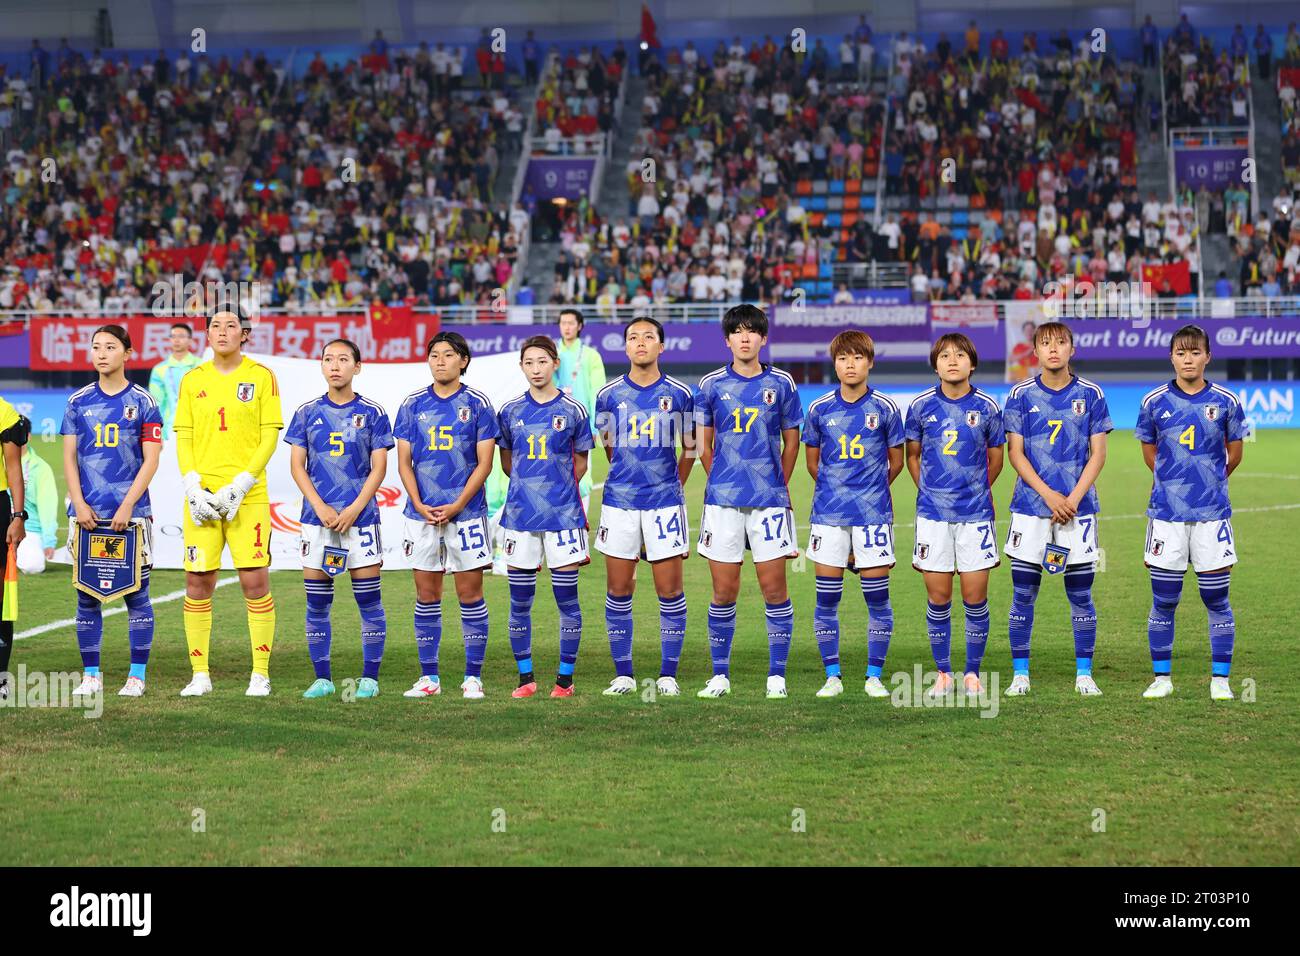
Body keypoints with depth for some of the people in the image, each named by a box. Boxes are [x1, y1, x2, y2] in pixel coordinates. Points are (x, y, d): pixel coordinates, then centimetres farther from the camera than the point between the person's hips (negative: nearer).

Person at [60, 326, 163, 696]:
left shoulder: (142, 401, 1)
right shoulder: (78, 401, 9)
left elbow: (151, 460, -2)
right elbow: (69, 457, 9)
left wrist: (127, 505, -11)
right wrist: (79, 504, -4)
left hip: (131, 513, -3)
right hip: (87, 513, 3)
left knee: (136, 593, -2)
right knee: (86, 595, 4)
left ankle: (137, 676, 4)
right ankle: (91, 675, 11)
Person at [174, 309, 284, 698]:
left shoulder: (262, 377, 3)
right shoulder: (192, 380, 11)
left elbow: (269, 436, -1)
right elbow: (183, 438, 10)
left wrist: (240, 485, -11)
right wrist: (193, 487, -5)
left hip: (248, 494, -3)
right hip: (201, 494, 3)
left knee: (255, 580, -5)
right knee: (198, 581, 0)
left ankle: (260, 673, 4)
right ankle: (200, 675, 8)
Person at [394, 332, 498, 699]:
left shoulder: (477, 404, 0)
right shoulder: (413, 405, 8)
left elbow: (484, 463, -2)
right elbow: (404, 462, 7)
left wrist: (456, 506, -12)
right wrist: (419, 504, -7)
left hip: (466, 513, -2)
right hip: (422, 514, 2)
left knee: (470, 594, 0)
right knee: (426, 596, 5)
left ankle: (473, 677, 5)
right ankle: (428, 678, 11)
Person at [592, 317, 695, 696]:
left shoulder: (679, 394, 3)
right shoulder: (609, 394, 5)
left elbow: (690, 449, 14)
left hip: (665, 501, -1)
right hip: (618, 502, 1)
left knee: (670, 592, -1)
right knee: (618, 592, 3)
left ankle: (668, 675, 7)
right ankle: (623, 675, 11)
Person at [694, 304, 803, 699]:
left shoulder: (780, 383, 4)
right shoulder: (712, 385, 5)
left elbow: (791, 441, 11)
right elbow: (704, 444, 13)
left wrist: (777, 485, 10)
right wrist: (722, 480, 11)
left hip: (770, 500, 0)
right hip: (722, 500, 0)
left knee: (774, 588, -1)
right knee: (724, 592, 2)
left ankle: (777, 676, 7)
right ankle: (720, 675, 12)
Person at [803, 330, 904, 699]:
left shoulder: (885, 409, 0)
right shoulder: (820, 409, 3)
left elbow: (896, 461, 10)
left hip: (873, 512, -1)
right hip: (828, 513, 1)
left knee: (877, 596, 0)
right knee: (827, 597, 2)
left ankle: (874, 676, 9)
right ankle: (832, 676, 11)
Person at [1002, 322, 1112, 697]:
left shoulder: (1090, 394, 3)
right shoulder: (1022, 395, 2)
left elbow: (1098, 453, 3)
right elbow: (1015, 453, 1)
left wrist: (1074, 498, -9)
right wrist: (1048, 494, -10)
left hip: (1078, 507, 0)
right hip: (1030, 507, 0)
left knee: (1080, 593, 3)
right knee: (1023, 592, 0)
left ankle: (1084, 674, 11)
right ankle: (1020, 674, 9)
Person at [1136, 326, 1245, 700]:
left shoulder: (1225, 402, -1)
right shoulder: (1154, 402, 1)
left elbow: (1234, 452, 12)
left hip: (1212, 513, 0)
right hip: (1167, 514, 0)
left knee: (1217, 599, 2)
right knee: (1163, 601, 4)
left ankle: (1220, 680, 11)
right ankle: (1162, 678, 14)